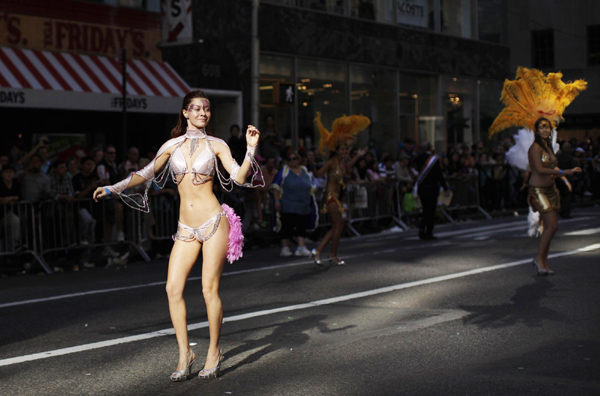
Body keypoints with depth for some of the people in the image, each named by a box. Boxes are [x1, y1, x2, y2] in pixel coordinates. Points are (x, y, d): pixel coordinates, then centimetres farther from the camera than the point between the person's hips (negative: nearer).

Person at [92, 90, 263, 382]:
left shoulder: (216, 145, 4)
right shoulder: (173, 145, 10)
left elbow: (239, 177, -5)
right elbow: (146, 174, 15)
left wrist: (251, 150, -18)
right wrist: (113, 188, 11)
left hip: (214, 222, -3)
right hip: (186, 228, 3)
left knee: (209, 290, -3)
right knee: (173, 289, -5)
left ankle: (214, 352, 13)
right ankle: (184, 353, 7)